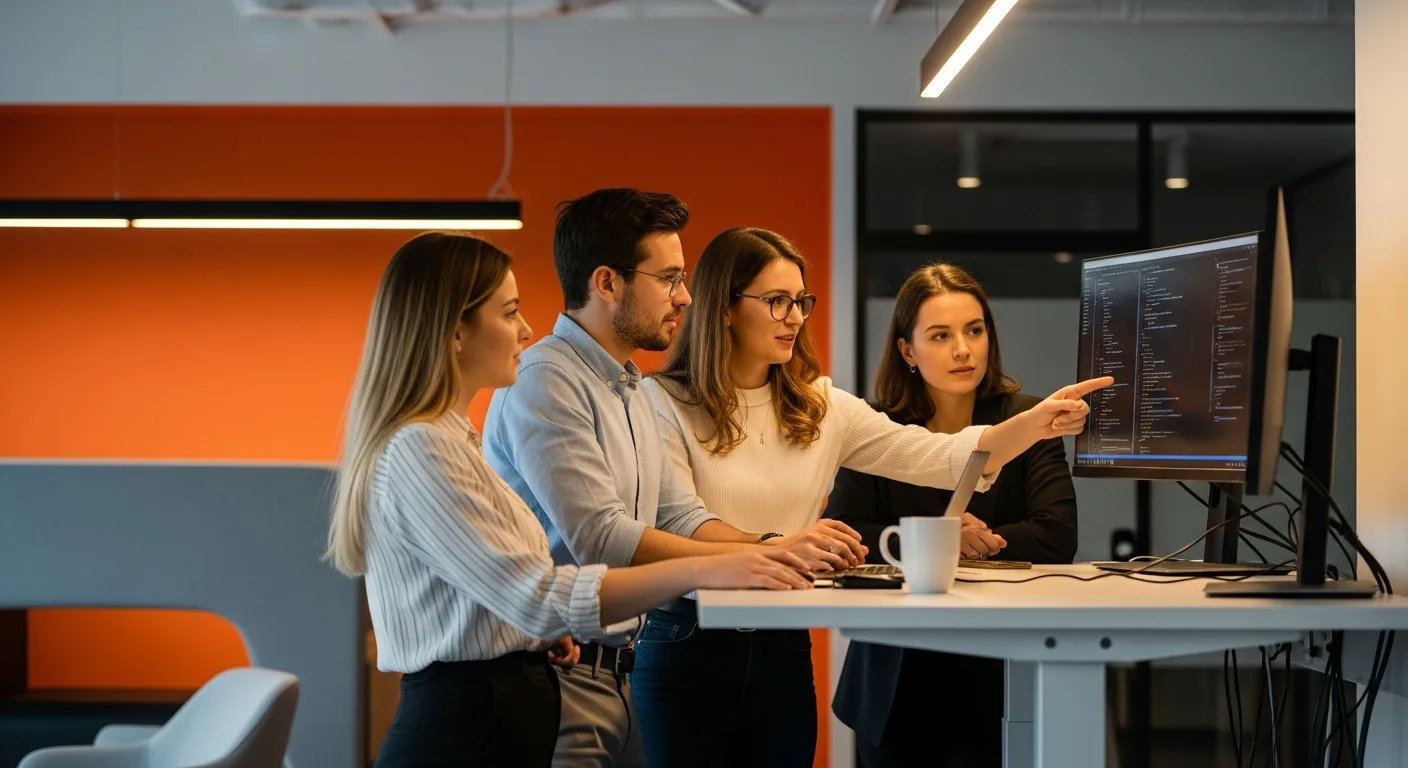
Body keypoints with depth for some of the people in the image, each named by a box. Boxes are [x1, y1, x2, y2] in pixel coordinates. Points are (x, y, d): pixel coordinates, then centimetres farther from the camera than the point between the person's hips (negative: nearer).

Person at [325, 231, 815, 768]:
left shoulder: (446, 438, 14)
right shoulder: (420, 450, -18)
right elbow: (537, 597, -25)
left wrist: (543, 628, 7)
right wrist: (699, 571, -27)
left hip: (498, 714, 10)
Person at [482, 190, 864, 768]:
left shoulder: (627, 390, 16)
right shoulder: (545, 380, -16)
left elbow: (682, 518, 13)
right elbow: (601, 540, -24)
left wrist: (779, 544, -7)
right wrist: (771, 555, -21)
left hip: (614, 672, 9)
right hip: (557, 673, -9)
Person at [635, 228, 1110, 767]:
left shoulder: (820, 407, 7)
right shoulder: (665, 402, -6)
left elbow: (938, 458, -1)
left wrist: (1034, 424, -16)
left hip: (784, 652, 4)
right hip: (687, 648, -4)